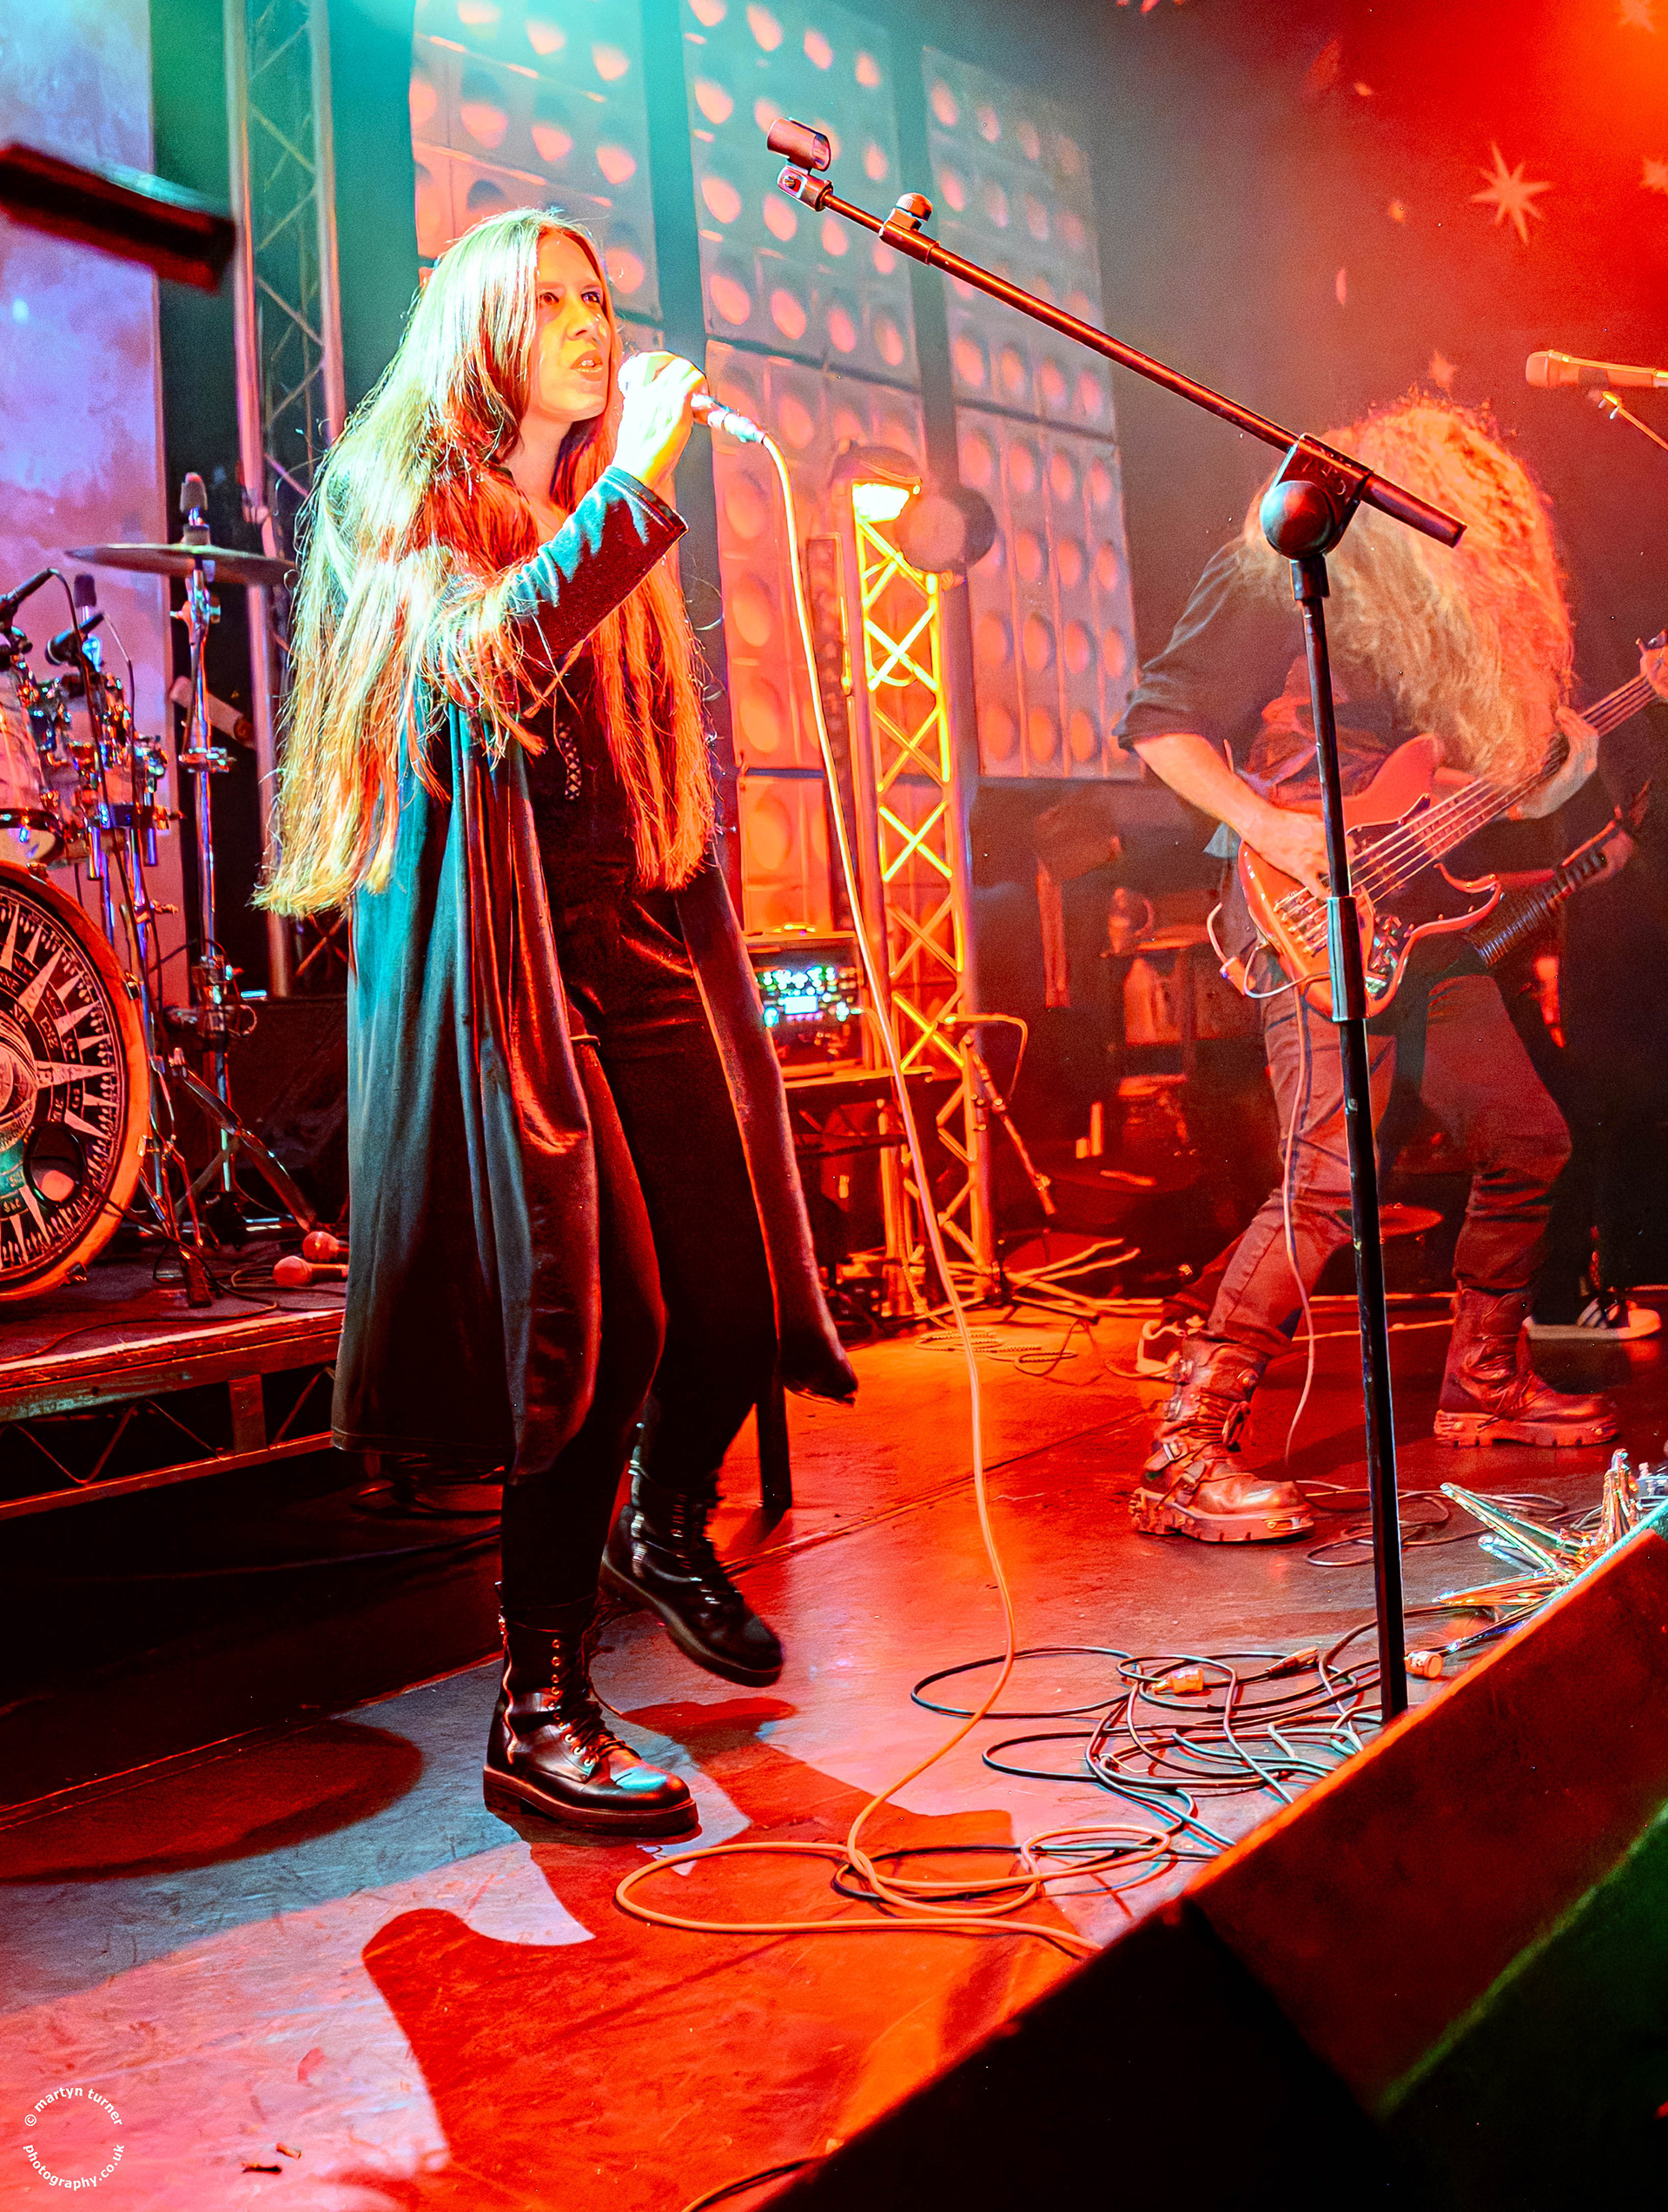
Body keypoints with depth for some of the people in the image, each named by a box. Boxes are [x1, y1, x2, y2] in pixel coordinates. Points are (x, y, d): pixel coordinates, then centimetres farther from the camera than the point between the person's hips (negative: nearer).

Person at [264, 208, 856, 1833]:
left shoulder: (604, 527, 23)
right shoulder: (394, 502, 3)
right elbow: (488, 663, -18)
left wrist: (716, 964, 15)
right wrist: (636, 480, -15)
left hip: (645, 937, 6)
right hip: (494, 951, -6)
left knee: (740, 1292, 1)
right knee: (600, 1312, -16)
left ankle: (666, 1529, 32)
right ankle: (540, 1716, -4)